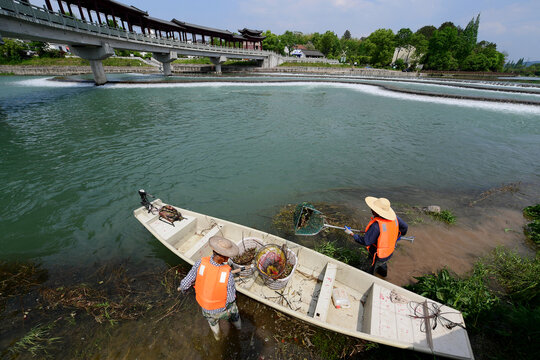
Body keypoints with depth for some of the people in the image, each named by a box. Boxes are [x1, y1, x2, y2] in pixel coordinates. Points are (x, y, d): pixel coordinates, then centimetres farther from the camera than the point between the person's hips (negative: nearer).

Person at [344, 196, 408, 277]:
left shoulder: (376, 225, -39)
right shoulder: (394, 216, -17)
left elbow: (365, 241, -29)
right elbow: (405, 227, 1)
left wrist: (352, 234, -17)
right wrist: (397, 236, 19)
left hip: (378, 255, -7)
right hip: (389, 252, 8)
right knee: (382, 263, 38)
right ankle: (383, 272, 65)